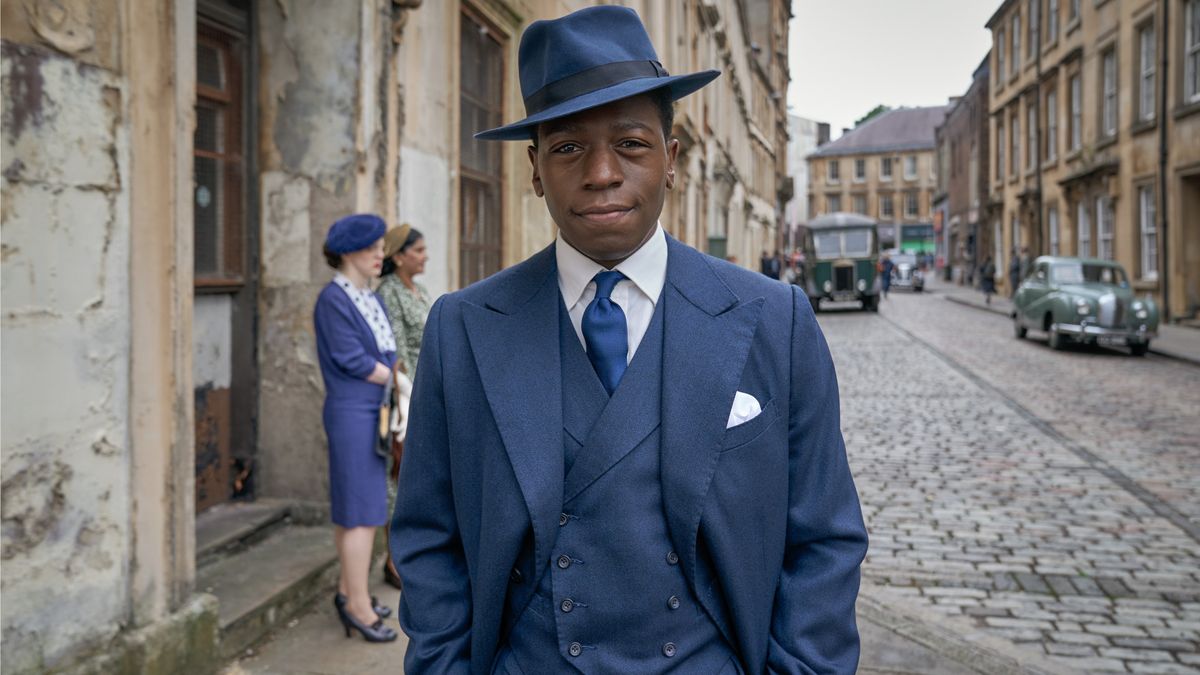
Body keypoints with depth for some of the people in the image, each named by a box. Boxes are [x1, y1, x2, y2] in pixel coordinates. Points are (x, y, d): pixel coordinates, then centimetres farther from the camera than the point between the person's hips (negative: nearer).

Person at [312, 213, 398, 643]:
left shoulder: (371, 299, 13)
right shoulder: (333, 299, -13)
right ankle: (358, 604, 4)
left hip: (374, 413, 9)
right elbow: (353, 360, -16)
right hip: (353, 414, -9)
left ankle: (349, 590, 25)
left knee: (354, 507, 15)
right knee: (362, 511, -5)